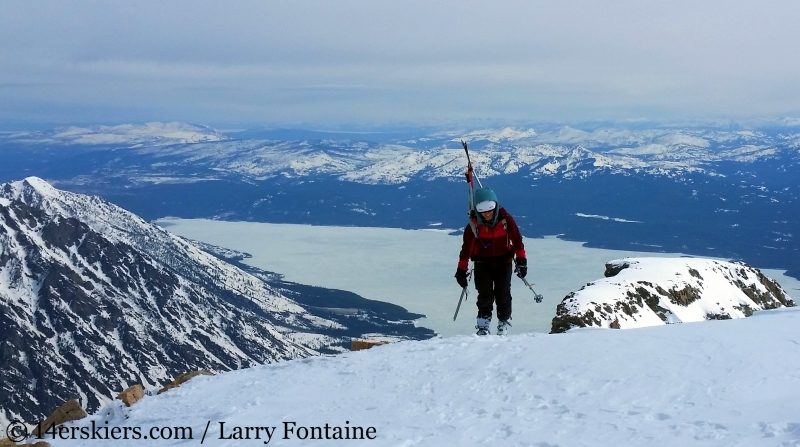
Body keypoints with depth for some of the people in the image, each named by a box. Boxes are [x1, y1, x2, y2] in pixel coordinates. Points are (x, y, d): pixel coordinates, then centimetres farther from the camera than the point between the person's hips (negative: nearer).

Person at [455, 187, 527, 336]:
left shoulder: (505, 219, -15)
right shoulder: (474, 224, -14)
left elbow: (517, 240, -5)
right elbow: (467, 247, -6)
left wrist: (521, 260, -7)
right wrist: (462, 270, -3)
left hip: (503, 262, 0)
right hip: (482, 263, 0)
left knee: (503, 295, 0)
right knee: (485, 296, -4)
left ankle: (503, 326, 15)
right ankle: (483, 327, 7)